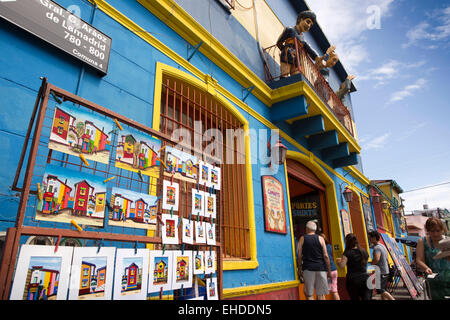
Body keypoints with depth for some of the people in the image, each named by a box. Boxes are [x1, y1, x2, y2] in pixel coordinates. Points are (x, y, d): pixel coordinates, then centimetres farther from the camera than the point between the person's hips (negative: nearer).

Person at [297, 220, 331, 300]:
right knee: (321, 294, 8)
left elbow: (299, 256, 2)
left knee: (309, 294, 4)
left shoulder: (302, 238, 5)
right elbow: (326, 256, 1)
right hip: (321, 267, 1)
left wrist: (300, 270, 9)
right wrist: (329, 271, 8)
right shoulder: (320, 238, 5)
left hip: (308, 268, -1)